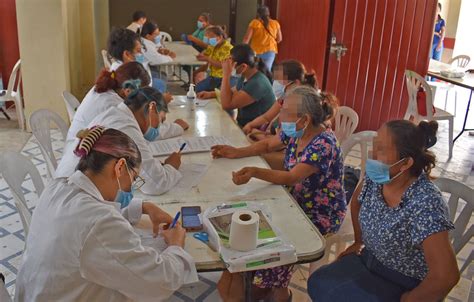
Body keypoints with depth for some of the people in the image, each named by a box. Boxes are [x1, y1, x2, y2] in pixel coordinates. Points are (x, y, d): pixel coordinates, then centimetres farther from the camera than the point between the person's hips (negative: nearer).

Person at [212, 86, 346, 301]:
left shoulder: (324, 144, -28)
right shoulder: (295, 133, -5)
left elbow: (290, 178, -35)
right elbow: (268, 145, 11)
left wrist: (254, 172, -49)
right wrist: (237, 152, -3)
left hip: (321, 215, -7)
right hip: (297, 203, 8)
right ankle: (264, 285, 10)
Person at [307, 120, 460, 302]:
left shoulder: (425, 204, -32)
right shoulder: (377, 177, -11)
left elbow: (446, 276, -35)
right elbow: (358, 201, 13)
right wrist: (359, 241, 16)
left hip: (402, 285, -6)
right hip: (369, 259, 6)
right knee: (317, 285, -3)